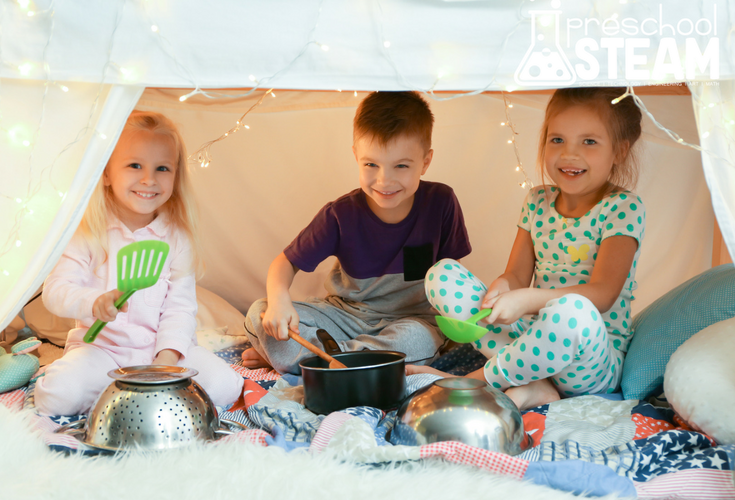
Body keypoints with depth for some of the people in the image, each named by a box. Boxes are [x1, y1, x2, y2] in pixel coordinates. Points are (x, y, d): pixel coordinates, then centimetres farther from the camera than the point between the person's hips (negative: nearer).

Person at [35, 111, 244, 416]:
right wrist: (93, 302, -31)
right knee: (58, 397, -28)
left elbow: (180, 306, -2)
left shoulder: (177, 237, 0)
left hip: (160, 346, 1)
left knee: (223, 386, -21)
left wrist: (168, 355, -17)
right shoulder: (87, 232, -4)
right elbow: (55, 290, -10)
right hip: (100, 345, -1)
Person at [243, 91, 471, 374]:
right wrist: (279, 300, -29)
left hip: (410, 318, 1)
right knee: (259, 315, -17)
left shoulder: (440, 202, -12)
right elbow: (286, 262, -7)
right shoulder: (340, 215, -14)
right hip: (346, 315, 0)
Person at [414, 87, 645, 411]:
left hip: (596, 360, -5)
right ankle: (530, 382, -21)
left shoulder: (623, 208, -8)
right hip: (535, 333, 6)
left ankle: (473, 381, -19)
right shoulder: (537, 201, 9)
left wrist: (527, 299, -31)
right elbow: (517, 276, 6)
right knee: (441, 275, -9)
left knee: (572, 311, -43)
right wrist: (502, 288, -20)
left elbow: (603, 294, -18)